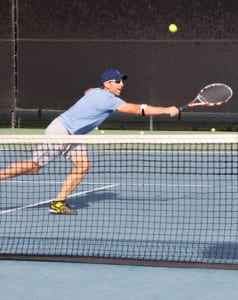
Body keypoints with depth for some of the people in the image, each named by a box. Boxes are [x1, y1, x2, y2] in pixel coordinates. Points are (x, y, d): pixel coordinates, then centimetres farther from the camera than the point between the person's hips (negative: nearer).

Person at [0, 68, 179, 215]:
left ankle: (59, 203, -4)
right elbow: (136, 109, -30)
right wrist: (166, 110, -31)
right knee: (34, 166, -5)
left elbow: (88, 92, 34)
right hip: (60, 131, -10)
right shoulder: (107, 99, -23)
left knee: (83, 165, -4)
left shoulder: (96, 92, 6)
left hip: (71, 135, 10)